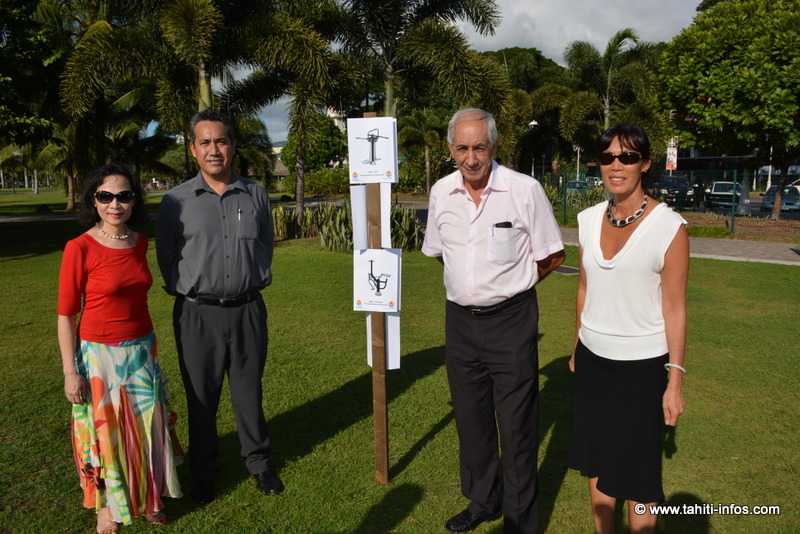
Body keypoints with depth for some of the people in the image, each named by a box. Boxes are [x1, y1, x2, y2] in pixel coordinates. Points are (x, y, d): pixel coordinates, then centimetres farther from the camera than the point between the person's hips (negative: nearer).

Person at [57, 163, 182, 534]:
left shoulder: (139, 242, 0)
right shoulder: (80, 248, -16)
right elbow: (66, 315, -11)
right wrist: (70, 372, -10)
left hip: (141, 351, 5)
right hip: (100, 354, -4)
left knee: (145, 429, 14)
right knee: (105, 432, 12)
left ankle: (146, 498, 37)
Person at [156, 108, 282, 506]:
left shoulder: (256, 195, 4)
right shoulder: (176, 201, -1)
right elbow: (166, 257, 7)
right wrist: (188, 291, 8)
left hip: (247, 309, 1)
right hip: (197, 313, -1)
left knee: (249, 392, 11)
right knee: (201, 397, 10)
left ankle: (258, 463, 31)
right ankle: (203, 473, 29)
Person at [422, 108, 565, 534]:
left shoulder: (525, 190, -11)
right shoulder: (441, 192, 2)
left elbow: (551, 256, -2)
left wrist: (508, 286, 5)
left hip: (510, 320, -4)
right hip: (460, 319, 5)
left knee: (517, 426, 4)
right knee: (471, 419, 17)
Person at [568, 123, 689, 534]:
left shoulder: (669, 227, -13)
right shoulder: (589, 220, 2)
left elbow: (675, 308, -10)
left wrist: (675, 380, -10)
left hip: (642, 365, -5)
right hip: (592, 360, 5)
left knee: (635, 472, 9)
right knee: (596, 461, 18)